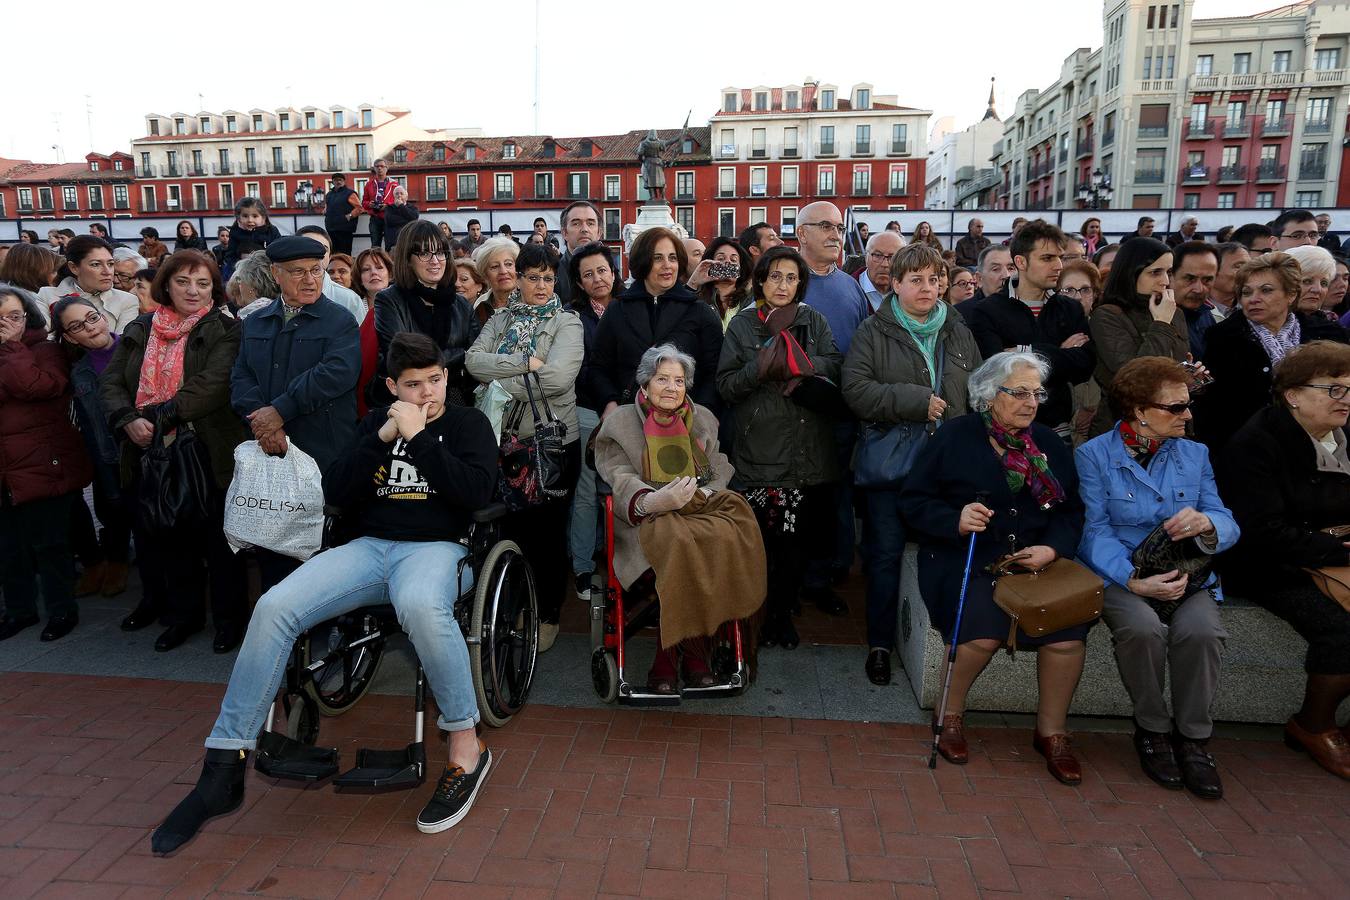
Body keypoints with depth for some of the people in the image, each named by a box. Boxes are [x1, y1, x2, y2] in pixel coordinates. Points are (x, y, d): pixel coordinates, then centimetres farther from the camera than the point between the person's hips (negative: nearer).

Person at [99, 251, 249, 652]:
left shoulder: (225, 331, -4)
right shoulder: (139, 331, 12)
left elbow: (212, 385, -16)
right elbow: (110, 382, 6)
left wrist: (158, 417, -19)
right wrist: (129, 420, -13)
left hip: (210, 453, -4)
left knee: (219, 541, 4)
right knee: (172, 537, 13)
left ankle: (229, 618, 19)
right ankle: (184, 612, 29)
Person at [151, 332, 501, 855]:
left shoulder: (467, 424, 9)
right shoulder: (376, 422, 19)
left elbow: (477, 492, -8)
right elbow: (335, 494, 9)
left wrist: (420, 437, -9)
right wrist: (383, 439, -2)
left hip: (435, 547, -4)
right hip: (368, 546, 4)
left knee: (421, 606, -41)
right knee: (274, 607, -21)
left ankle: (466, 748, -23)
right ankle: (224, 768, -9)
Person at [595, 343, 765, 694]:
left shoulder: (703, 419, 21)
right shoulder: (620, 422, 10)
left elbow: (720, 474, 14)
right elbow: (620, 480, -5)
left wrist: (700, 494, -10)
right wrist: (651, 501, -27)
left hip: (701, 510, 3)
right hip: (648, 519, -3)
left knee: (728, 538, -32)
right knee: (678, 544, -37)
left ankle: (671, 653, -20)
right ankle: (689, 650, -20)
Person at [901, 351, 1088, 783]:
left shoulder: (1049, 444, 15)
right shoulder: (954, 438, 1)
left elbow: (1071, 511, 12)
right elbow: (913, 501, -2)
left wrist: (1052, 548, -8)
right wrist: (956, 520, -20)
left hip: (1037, 560, 4)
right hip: (965, 558, -4)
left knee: (1069, 630, -21)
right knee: (983, 630, -29)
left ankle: (1051, 732, 5)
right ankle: (951, 715, 1)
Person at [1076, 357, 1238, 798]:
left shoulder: (1195, 454, 13)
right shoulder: (1093, 455, 0)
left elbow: (1228, 525, 5)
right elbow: (1095, 530, -10)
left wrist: (1207, 524, -21)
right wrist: (1134, 579, -25)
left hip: (1188, 576, 3)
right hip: (1119, 575, -3)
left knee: (1201, 630, -29)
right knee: (1142, 627, -33)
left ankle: (1193, 738, -6)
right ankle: (1152, 729, -5)